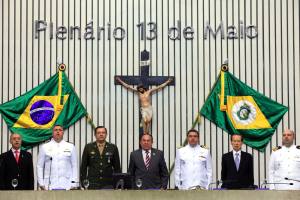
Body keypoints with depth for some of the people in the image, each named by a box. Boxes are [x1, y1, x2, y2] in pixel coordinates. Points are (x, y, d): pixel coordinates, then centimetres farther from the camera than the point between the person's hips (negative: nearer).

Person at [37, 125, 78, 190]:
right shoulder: (44, 147, 9)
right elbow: (39, 166, 9)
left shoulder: (70, 147, 10)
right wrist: (41, 184, 1)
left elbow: (74, 166, 8)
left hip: (66, 187, 0)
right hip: (50, 186, 0)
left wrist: (73, 184, 0)